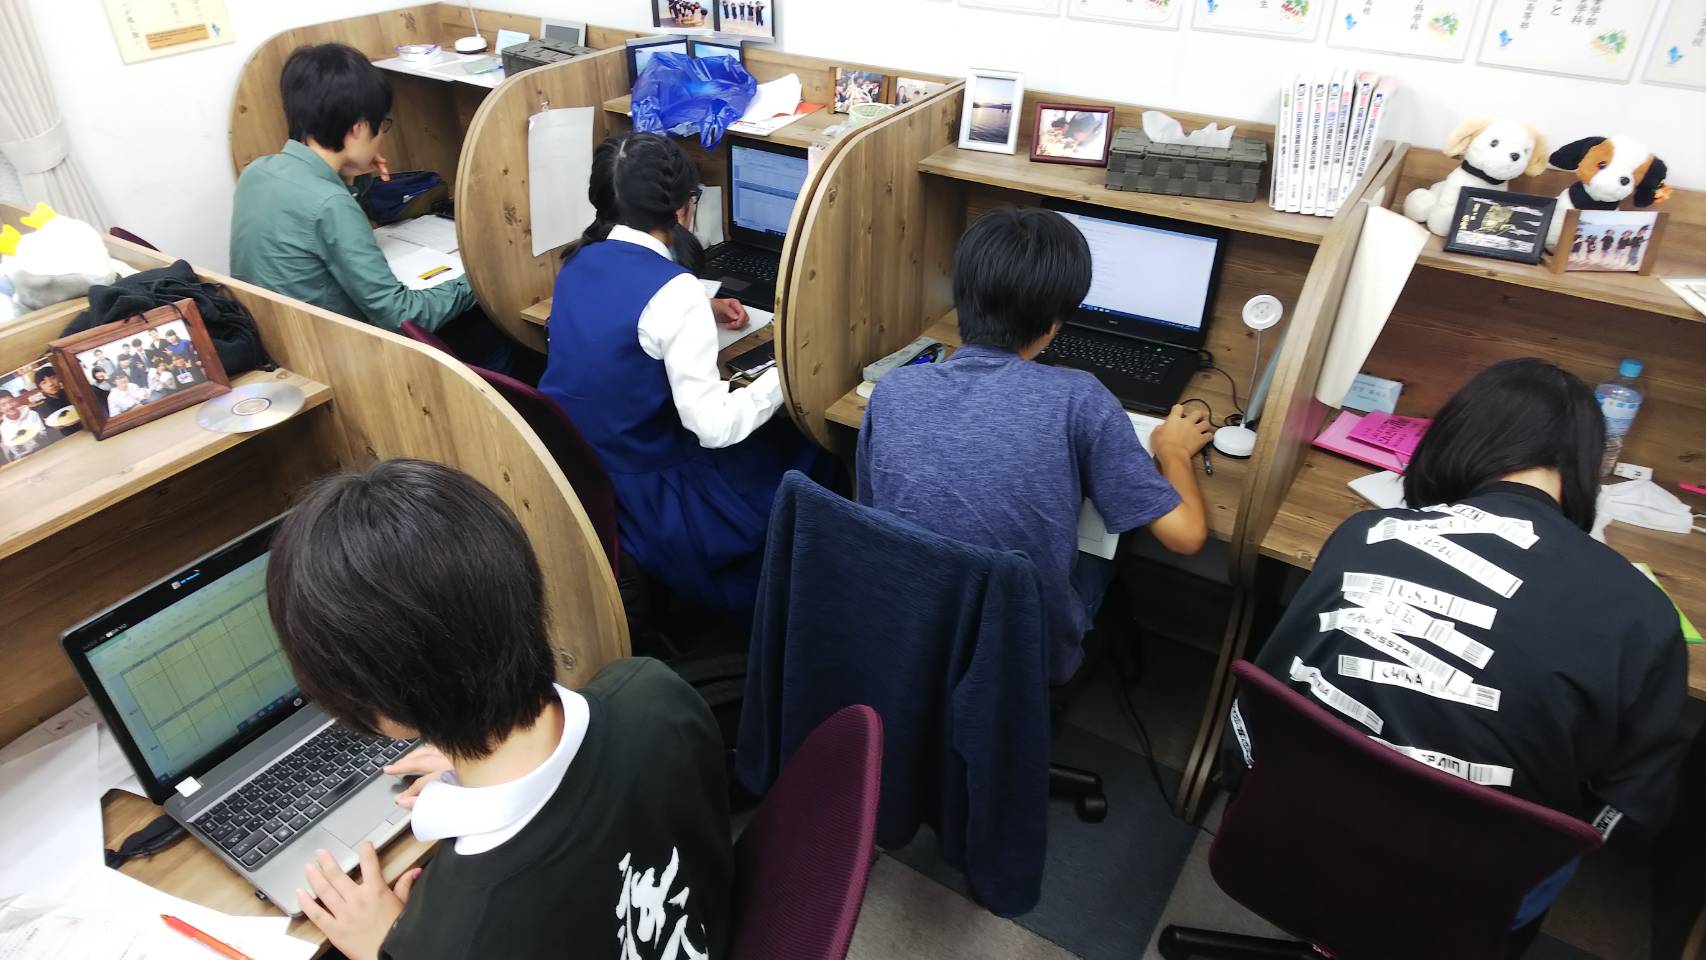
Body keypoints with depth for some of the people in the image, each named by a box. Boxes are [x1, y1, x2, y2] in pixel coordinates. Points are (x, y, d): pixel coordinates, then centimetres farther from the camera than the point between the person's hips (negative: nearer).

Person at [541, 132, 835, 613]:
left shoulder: (580, 260, 0)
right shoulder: (673, 289, -24)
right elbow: (713, 427, -24)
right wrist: (785, 375, -10)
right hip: (637, 496, -8)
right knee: (807, 455, 12)